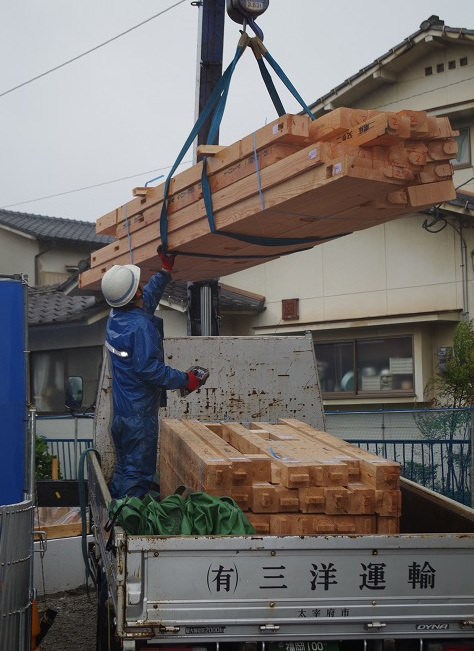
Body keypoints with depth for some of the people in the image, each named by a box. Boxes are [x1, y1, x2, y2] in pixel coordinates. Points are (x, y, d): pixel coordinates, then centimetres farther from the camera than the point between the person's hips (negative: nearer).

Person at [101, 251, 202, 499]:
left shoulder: (115, 316, 6)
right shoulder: (140, 325, -23)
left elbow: (148, 297, 24)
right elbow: (148, 368, -27)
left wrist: (165, 272, 27)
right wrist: (184, 379, -17)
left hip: (120, 411, 9)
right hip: (140, 412, -9)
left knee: (123, 469, 20)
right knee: (138, 473, -1)